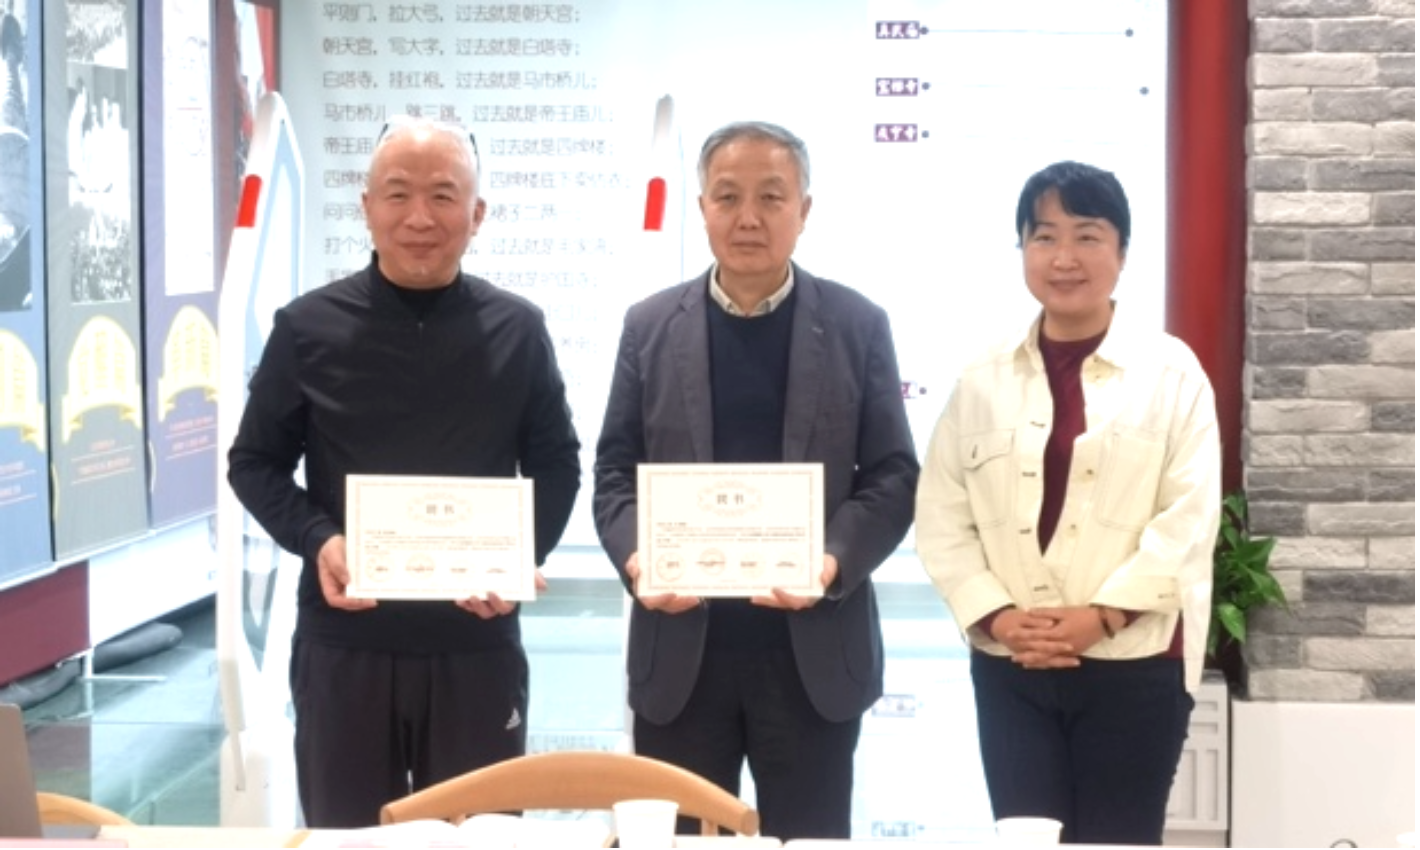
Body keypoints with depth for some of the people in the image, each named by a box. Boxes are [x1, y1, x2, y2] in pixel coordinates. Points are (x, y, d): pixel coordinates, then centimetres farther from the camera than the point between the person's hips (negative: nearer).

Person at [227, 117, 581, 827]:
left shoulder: (517, 329, 1)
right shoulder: (308, 328, -2)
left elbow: (556, 464, 8)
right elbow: (254, 462, 5)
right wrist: (316, 541, -13)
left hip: (477, 643, 1)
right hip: (343, 643, 0)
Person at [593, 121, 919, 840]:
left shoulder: (858, 325, 3)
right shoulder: (650, 326, 6)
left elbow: (893, 476, 0)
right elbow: (615, 470, 6)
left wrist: (832, 563, -17)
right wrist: (635, 558, -14)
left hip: (813, 650, -1)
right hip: (679, 648, 1)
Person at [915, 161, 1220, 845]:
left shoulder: (1171, 372, 0)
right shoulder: (983, 380, 6)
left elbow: (1188, 517, -7)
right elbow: (942, 517, 4)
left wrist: (1101, 615, -15)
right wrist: (997, 616, -10)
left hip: (1134, 662, -2)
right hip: (1010, 667, 2)